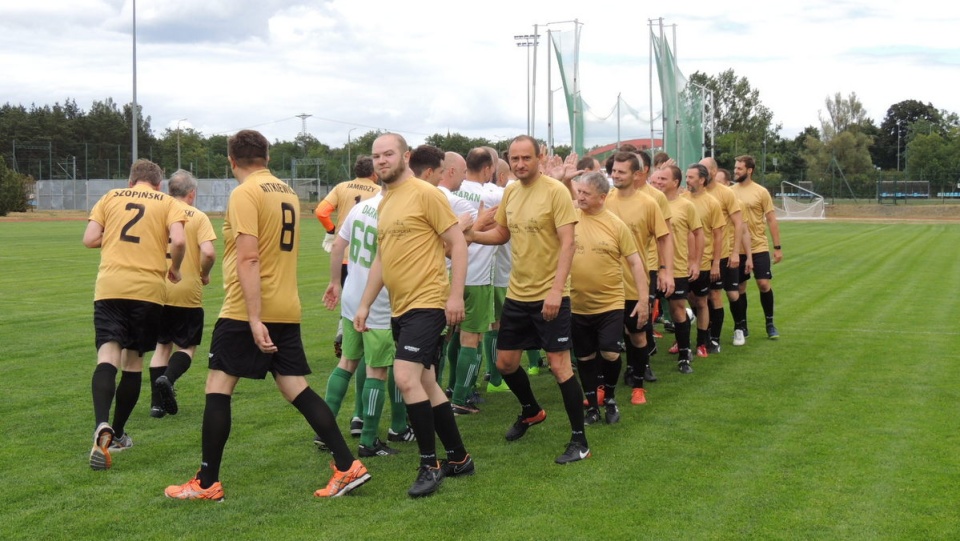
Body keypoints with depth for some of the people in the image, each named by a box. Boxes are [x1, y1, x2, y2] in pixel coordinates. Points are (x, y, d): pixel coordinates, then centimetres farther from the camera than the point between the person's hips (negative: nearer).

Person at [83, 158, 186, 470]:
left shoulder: (110, 197, 13)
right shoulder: (168, 203, 9)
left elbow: (89, 240, 6)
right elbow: (178, 241, -8)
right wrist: (174, 268, 11)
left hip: (110, 285, 0)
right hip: (149, 289, 0)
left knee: (108, 356, -9)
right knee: (134, 360, 13)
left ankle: (102, 427, -32)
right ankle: (118, 433, 22)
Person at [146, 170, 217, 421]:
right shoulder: (198, 216, -4)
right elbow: (208, 252, -17)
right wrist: (204, 274, 2)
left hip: (158, 291, 3)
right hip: (188, 292, -3)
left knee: (162, 345, 16)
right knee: (187, 346, 11)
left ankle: (157, 401, 10)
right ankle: (168, 379, -17)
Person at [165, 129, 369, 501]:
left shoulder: (244, 194, -10)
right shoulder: (288, 192, 13)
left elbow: (248, 259, -19)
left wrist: (254, 320, -23)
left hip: (246, 310, -7)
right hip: (287, 309, 7)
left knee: (218, 387, 2)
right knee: (296, 389, 9)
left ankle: (207, 484, 6)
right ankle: (347, 466, 4)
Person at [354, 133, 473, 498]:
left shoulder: (426, 194, -9)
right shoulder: (384, 203, 15)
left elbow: (457, 243, -11)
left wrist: (455, 295, -18)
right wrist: (365, 304, 17)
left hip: (427, 303, -9)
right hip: (399, 307, 9)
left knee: (406, 377, -18)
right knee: (426, 384, 13)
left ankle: (430, 465, -6)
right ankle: (459, 459, 25)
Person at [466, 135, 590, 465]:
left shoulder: (555, 191, -13)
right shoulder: (510, 192, 7)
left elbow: (567, 242, -17)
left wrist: (556, 289, -25)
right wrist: (473, 235, 0)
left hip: (549, 296, -7)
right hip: (517, 293, 7)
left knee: (559, 364, -7)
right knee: (505, 362, 15)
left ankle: (579, 441, 4)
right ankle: (531, 412, 41)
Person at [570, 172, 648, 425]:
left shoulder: (616, 225, -6)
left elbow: (634, 262, -2)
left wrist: (643, 299, -8)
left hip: (610, 303, -2)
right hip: (577, 305, 2)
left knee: (610, 354, -8)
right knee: (585, 358, 11)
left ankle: (610, 399, 19)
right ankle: (592, 405, 27)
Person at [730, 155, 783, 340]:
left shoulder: (761, 192, -5)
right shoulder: (731, 192, 2)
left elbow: (771, 220, -2)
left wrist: (777, 247, -5)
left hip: (759, 247, -2)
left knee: (764, 284, -6)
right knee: (740, 287, 7)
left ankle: (770, 323, 13)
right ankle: (742, 326, 19)